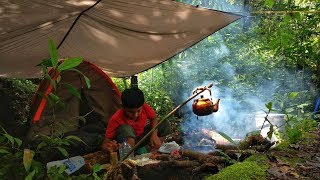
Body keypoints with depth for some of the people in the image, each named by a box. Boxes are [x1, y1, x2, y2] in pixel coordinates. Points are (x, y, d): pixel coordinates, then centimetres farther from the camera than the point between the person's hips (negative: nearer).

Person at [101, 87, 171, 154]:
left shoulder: (144, 107, -20)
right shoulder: (116, 119, -28)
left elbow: (154, 118, 0)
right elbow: (105, 144, -26)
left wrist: (154, 135, -19)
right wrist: (109, 148, -52)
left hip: (142, 138, 5)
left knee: (164, 124, -12)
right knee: (125, 129, -36)